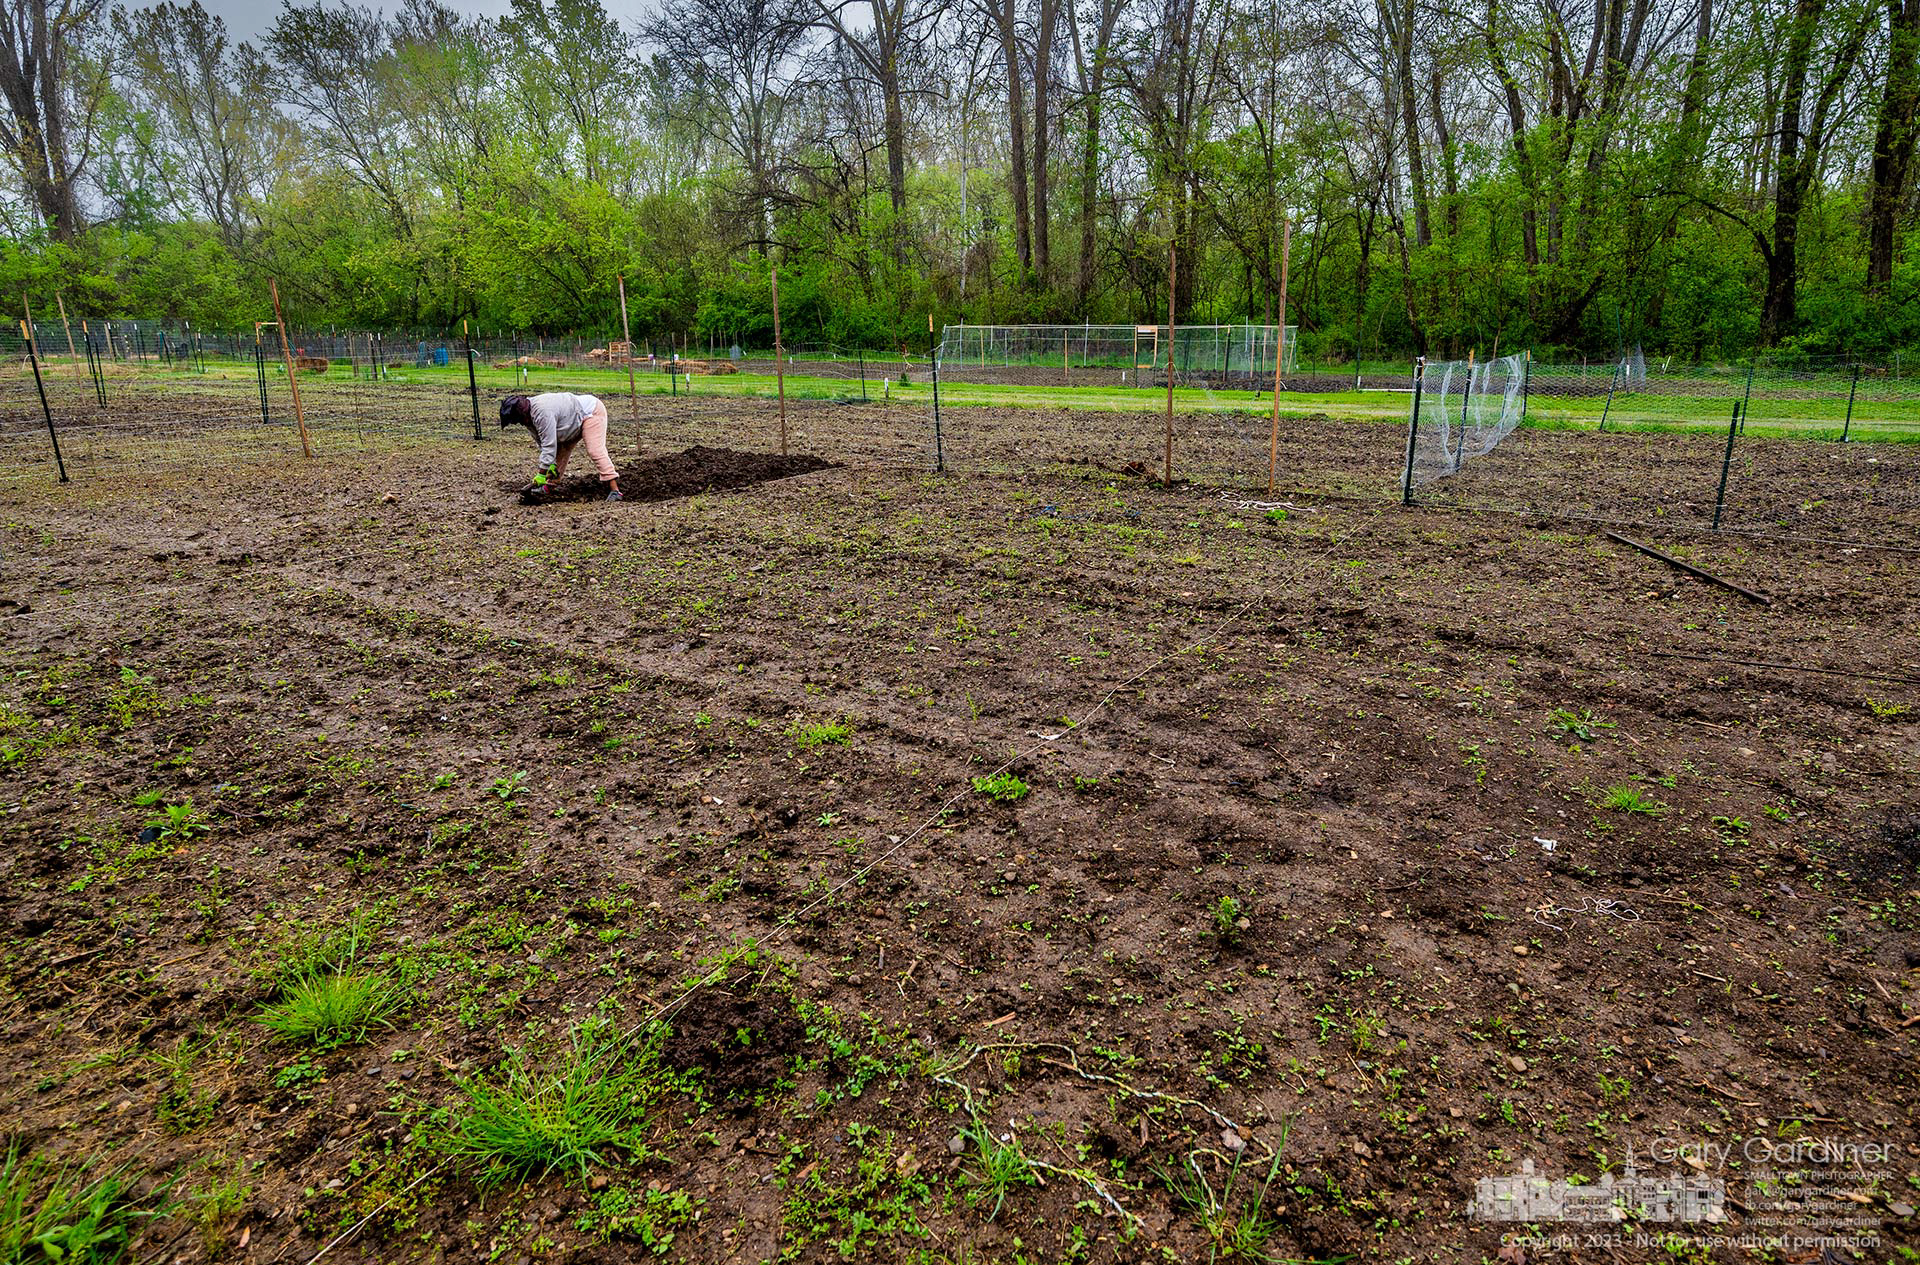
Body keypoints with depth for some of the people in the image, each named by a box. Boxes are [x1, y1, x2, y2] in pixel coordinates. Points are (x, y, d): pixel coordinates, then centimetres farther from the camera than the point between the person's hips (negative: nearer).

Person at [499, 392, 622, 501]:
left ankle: (614, 489, -29)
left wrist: (540, 477, -30)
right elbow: (542, 443, 2)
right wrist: (553, 464, -7)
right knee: (560, 450, 10)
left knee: (595, 451, -23)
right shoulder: (530, 414, -4)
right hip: (576, 422, 10)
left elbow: (549, 446, -34)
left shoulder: (542, 413, -34)